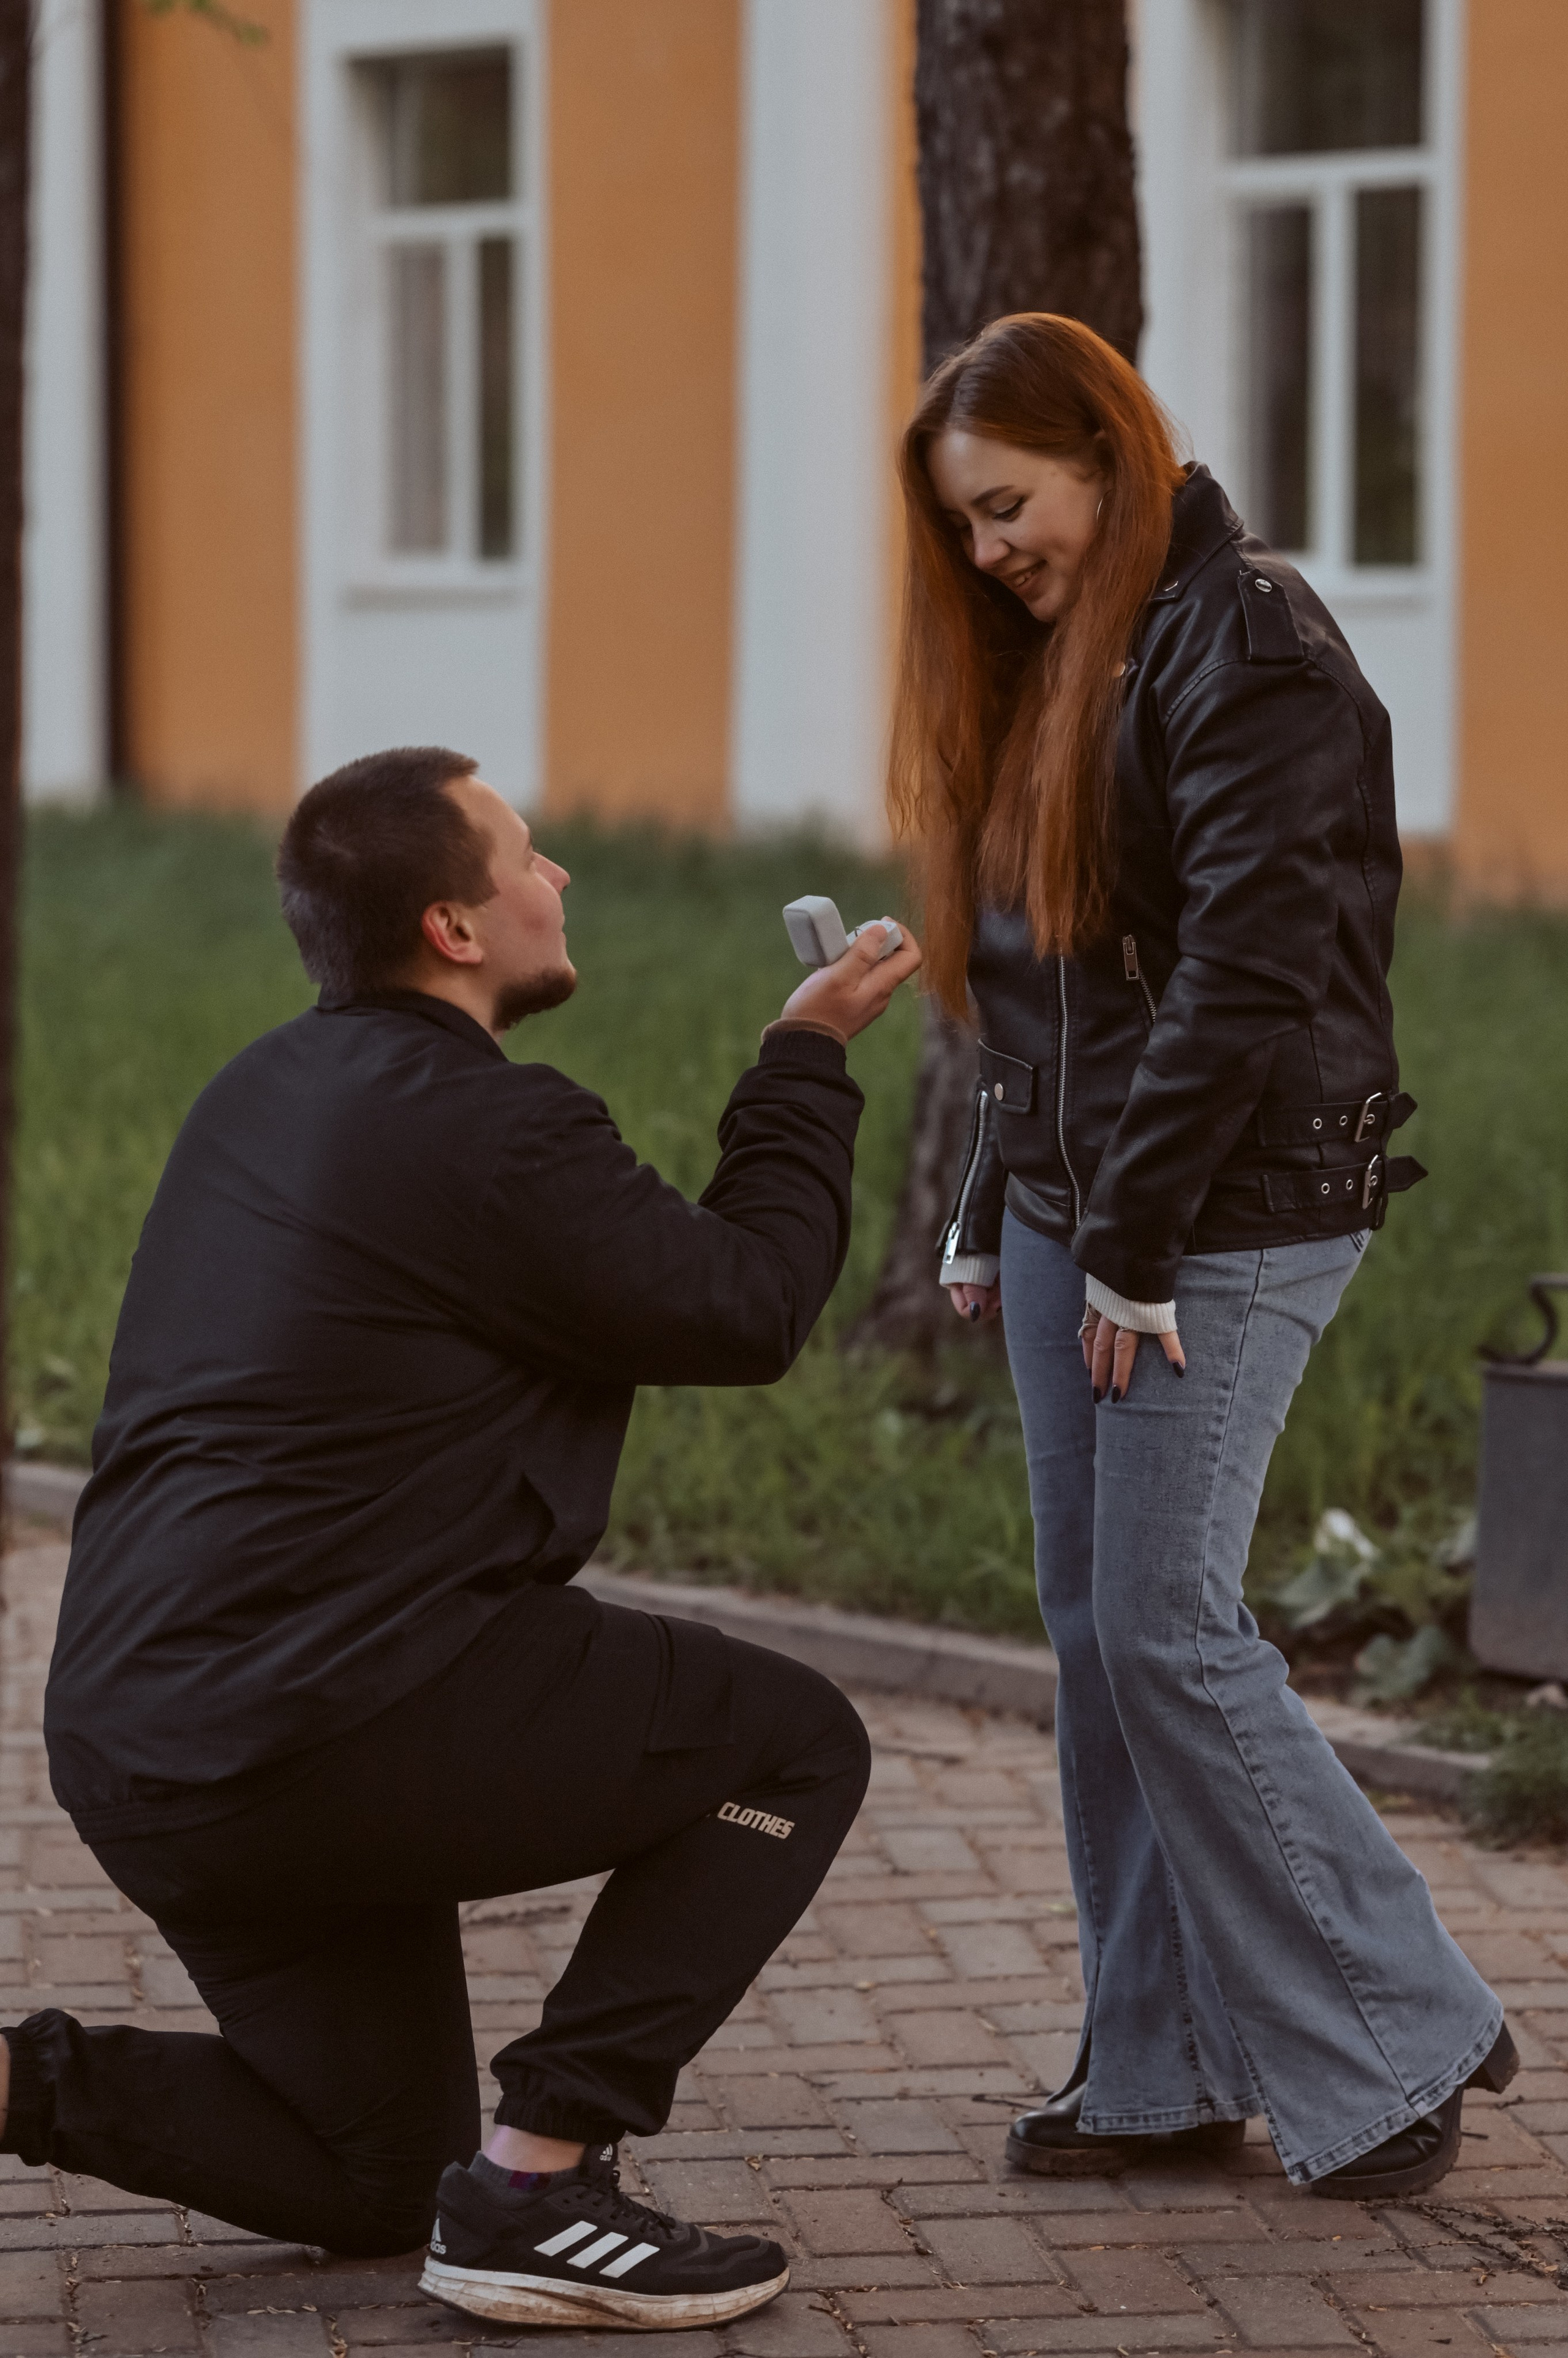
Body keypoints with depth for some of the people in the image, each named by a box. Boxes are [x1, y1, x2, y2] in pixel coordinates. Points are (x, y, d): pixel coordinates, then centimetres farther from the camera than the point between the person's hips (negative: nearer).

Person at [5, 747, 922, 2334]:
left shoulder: (266, 1093, 16)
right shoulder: (487, 1129, -14)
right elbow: (748, 1310, -3)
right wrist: (808, 1064, 9)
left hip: (135, 1752, 10)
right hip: (330, 1732, -10)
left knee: (377, 2188, 22)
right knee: (793, 1746, 4)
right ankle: (537, 2186, -2)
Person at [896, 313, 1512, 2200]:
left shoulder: (1246, 647, -13)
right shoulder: (1050, 662, 16)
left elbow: (1249, 972, -19)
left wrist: (1135, 1244, -18)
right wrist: (995, 1221, 13)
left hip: (1231, 1223, -9)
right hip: (1076, 1209, 9)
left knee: (1167, 1633, -9)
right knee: (1096, 1637, 8)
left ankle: (1395, 2036, 1)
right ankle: (1164, 2074, 14)